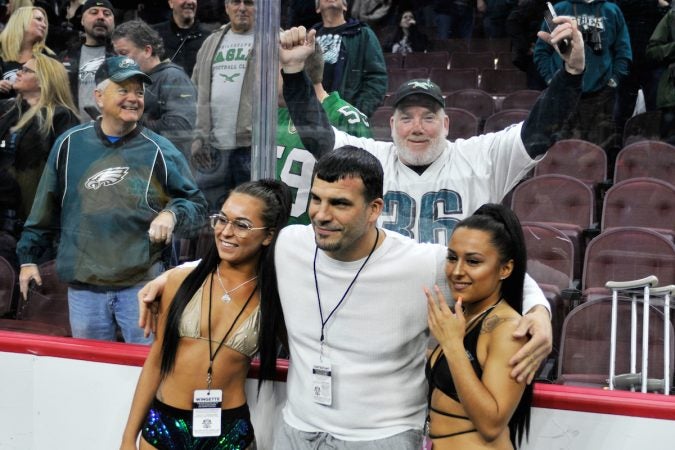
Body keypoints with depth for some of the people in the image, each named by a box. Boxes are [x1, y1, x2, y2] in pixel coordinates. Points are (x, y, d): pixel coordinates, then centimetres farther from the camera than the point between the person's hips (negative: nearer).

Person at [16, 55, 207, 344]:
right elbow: (46, 208, 14)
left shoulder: (160, 151, -2)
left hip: (144, 284, -2)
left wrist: (173, 214, -17)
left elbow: (196, 206, 4)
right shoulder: (70, 144, 5)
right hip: (83, 285, 3)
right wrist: (28, 256, 14)